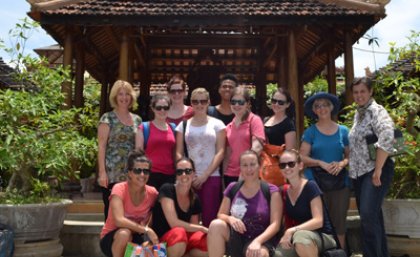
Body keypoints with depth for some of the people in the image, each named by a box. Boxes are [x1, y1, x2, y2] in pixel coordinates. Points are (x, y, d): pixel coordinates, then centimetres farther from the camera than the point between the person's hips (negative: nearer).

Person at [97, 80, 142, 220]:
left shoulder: (137, 119, 13)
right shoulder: (107, 118, 0)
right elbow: (101, 146, -4)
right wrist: (102, 172, -12)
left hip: (132, 173, 4)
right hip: (112, 173, -4)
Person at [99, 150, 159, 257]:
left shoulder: (152, 193, -8)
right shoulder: (119, 189, -19)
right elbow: (119, 220, -31)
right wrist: (146, 230, -31)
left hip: (134, 238, 4)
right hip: (112, 238, -3)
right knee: (124, 233, -36)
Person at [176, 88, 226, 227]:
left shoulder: (217, 124, 6)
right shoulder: (184, 125, 11)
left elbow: (220, 152, 0)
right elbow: (179, 153, 8)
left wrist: (205, 175, -8)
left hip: (211, 177, -1)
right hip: (189, 178, 2)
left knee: (209, 217, -4)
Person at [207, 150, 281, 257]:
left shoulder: (271, 191, -2)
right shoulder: (232, 188, 8)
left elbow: (275, 224, -8)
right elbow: (220, 215, 9)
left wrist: (257, 241, -25)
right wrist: (230, 218, -16)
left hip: (262, 241, -3)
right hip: (236, 239, 4)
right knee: (216, 224, -27)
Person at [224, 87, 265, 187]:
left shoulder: (254, 120, -4)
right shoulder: (228, 127, 12)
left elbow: (257, 147, -13)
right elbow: (227, 154, 13)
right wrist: (224, 173, 6)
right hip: (230, 175, 5)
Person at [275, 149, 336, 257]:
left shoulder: (310, 186, -12)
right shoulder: (284, 191, 4)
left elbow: (318, 221, -20)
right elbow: (288, 222, 10)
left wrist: (292, 231, -28)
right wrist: (286, 235, -10)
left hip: (322, 236, -4)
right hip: (296, 238, 4)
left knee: (301, 236, -38)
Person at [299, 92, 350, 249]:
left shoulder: (343, 131, 8)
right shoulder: (310, 132, 2)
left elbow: (350, 155, 8)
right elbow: (303, 157, -4)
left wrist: (342, 163, -12)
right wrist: (321, 163, -17)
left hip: (340, 181, 2)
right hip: (316, 181, -2)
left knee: (339, 221, 4)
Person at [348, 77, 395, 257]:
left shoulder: (376, 110, -10)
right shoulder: (358, 113, 14)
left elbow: (387, 137, -26)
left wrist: (378, 169, -26)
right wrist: (350, 167, 16)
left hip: (375, 170, -8)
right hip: (359, 172, 8)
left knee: (368, 215, -16)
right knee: (372, 216, 14)